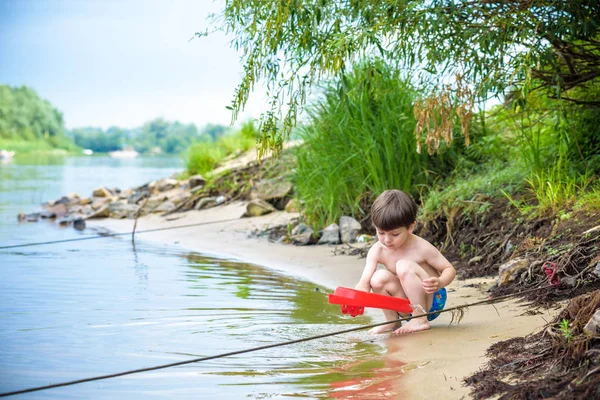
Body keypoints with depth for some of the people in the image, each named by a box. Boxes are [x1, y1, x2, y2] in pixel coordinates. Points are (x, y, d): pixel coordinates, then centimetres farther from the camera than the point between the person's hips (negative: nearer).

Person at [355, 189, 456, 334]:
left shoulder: (421, 248, -19)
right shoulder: (377, 251, -10)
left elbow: (449, 269, -11)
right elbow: (364, 282, -18)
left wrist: (439, 283, -35)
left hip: (431, 302, -4)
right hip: (407, 307, 4)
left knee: (404, 266, -28)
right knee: (379, 277, -22)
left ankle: (420, 320, -20)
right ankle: (392, 322, -3)